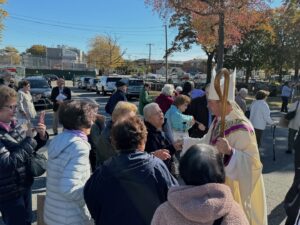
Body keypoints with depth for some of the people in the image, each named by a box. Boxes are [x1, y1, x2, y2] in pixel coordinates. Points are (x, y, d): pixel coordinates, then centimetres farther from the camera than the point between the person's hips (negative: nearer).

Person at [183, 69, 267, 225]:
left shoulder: (241, 129, -28)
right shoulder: (219, 120, -1)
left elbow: (253, 164, -30)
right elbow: (208, 142, 12)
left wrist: (230, 152, -45)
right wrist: (184, 142, 11)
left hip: (234, 188, -7)